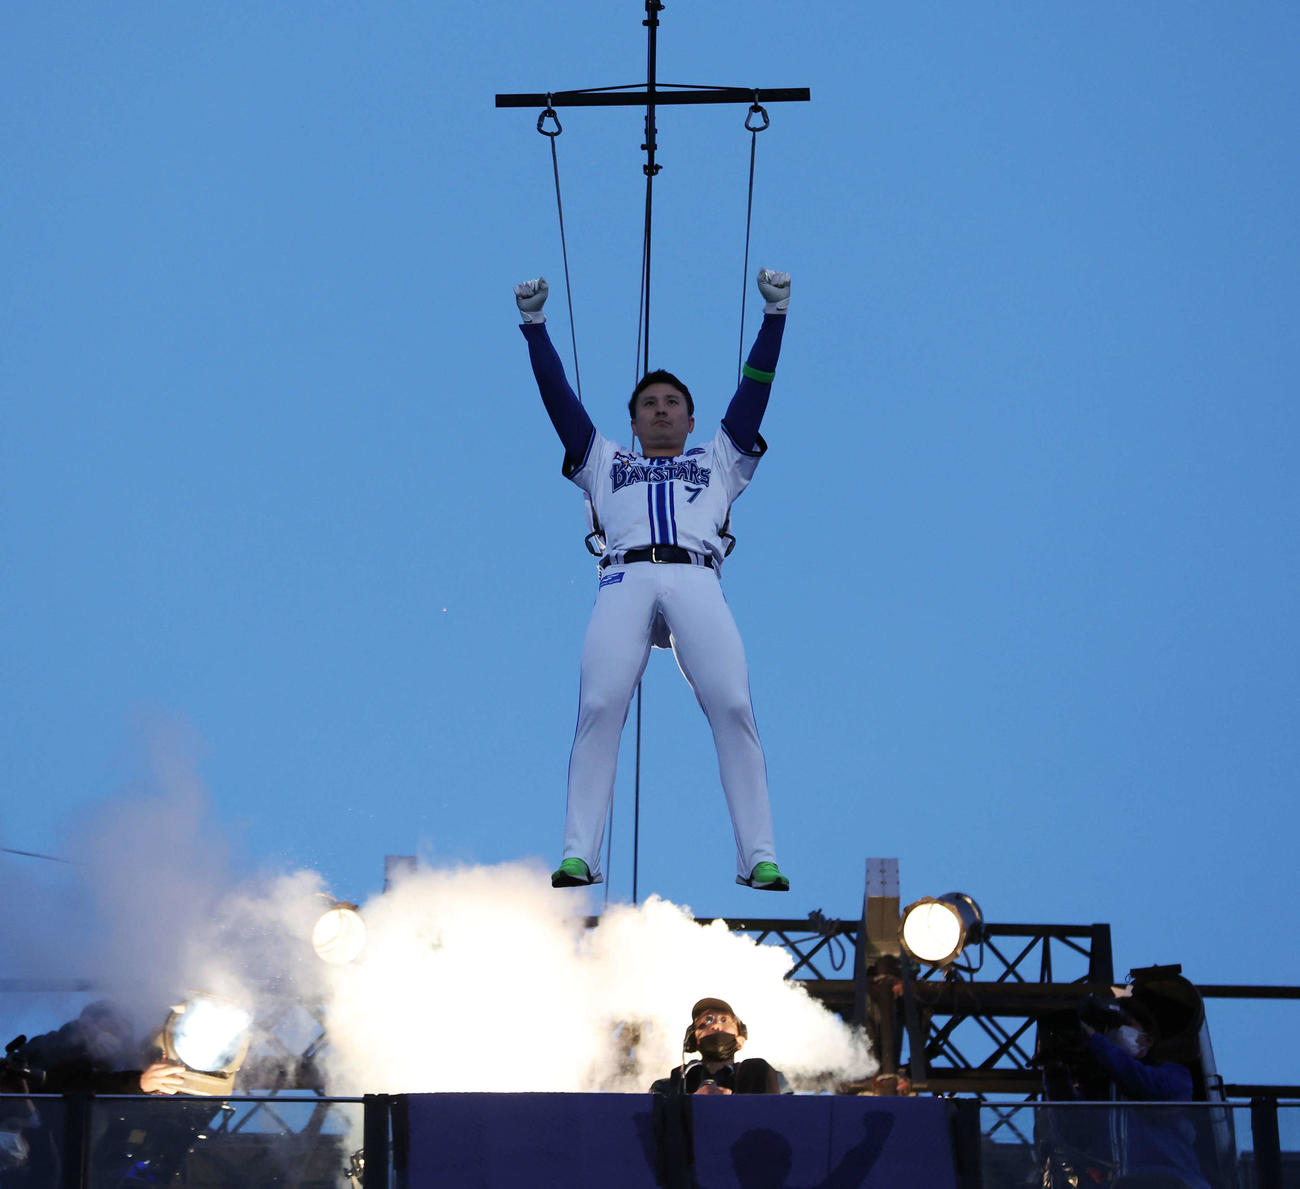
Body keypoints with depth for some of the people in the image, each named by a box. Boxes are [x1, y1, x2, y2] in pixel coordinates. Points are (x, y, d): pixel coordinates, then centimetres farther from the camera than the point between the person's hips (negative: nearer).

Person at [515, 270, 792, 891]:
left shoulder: (718, 462, 36)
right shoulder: (606, 462, 36)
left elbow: (754, 388, 31)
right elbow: (557, 395, 31)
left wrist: (775, 315, 25)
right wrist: (534, 324, 26)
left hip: (697, 579, 0)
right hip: (626, 579, 0)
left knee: (732, 706, -21)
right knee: (599, 706, -22)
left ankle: (758, 858, -25)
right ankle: (579, 855, -28)